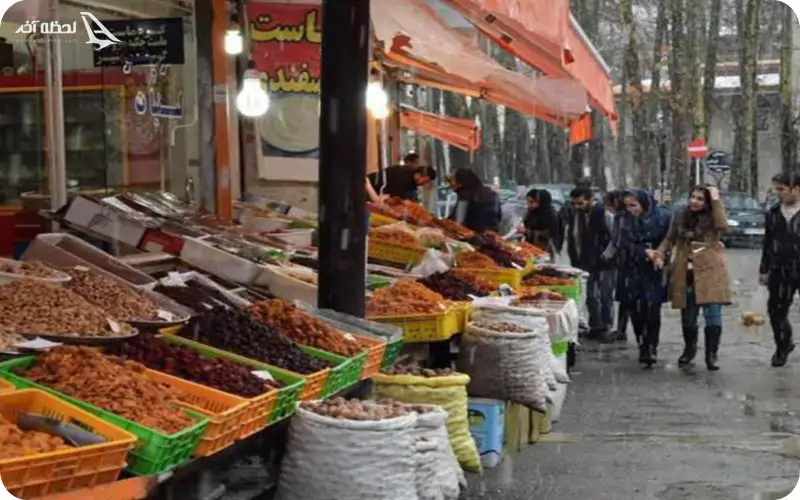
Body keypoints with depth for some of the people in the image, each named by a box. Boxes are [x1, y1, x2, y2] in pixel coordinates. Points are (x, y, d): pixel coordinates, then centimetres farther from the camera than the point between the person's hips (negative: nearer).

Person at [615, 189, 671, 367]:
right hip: (632, 271, 3)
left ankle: (652, 348, -9)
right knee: (635, 310, 1)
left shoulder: (662, 216, -4)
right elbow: (625, 244, -5)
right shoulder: (625, 219, 4)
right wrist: (644, 252, -20)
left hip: (654, 271, -3)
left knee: (652, 309, -11)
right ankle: (642, 345, 13)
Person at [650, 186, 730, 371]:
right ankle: (689, 349, 33)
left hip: (709, 272, -3)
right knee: (688, 315, 13)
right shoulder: (679, 217, 9)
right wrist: (660, 254, -4)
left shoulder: (712, 218, 0)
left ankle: (711, 354, 1)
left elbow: (723, 228, -22)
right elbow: (669, 239, 15)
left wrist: (716, 201, -18)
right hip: (686, 274, 3)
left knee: (713, 314, -9)